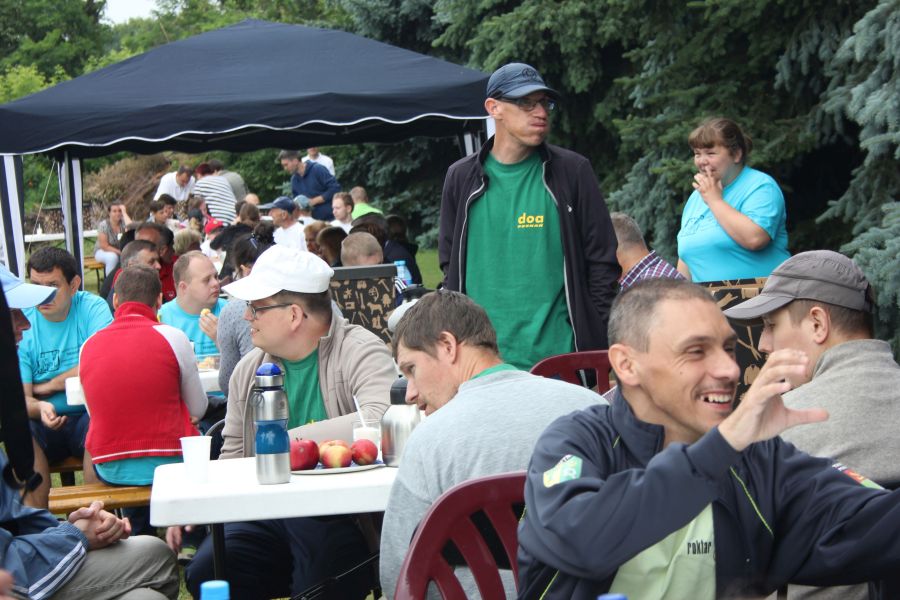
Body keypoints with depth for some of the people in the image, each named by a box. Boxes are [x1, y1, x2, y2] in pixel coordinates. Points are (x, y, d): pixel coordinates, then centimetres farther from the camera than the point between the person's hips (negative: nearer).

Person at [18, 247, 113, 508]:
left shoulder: (92, 308, -2)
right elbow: (20, 397, -6)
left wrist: (48, 386, -7)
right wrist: (40, 408, -30)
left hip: (89, 416, -1)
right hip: (45, 423, 2)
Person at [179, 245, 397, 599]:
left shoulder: (359, 351, -7)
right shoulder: (249, 368, 12)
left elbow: (379, 420, -26)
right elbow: (232, 455, 20)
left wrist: (289, 440, -20)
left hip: (343, 516, -5)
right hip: (267, 514, 5)